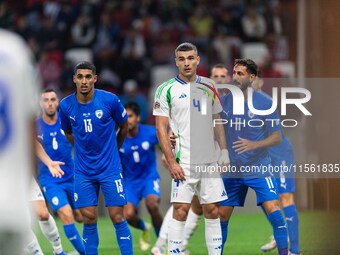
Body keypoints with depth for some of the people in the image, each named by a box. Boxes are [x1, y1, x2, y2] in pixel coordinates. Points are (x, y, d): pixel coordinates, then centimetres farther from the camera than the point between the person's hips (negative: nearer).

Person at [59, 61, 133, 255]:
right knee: (89, 218, 1)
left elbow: (124, 125, 7)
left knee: (117, 217, -5)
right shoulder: (66, 105, -5)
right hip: (83, 171, 2)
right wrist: (84, 146, 10)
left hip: (110, 168, -2)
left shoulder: (110, 100, -11)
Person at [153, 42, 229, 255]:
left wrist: (224, 151, 8)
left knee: (212, 212, 6)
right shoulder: (167, 90, -4)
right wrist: (171, 162, -12)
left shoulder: (209, 86, 10)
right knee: (181, 212, -8)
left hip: (210, 161, 4)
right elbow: (161, 129, -6)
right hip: (184, 163, -4)